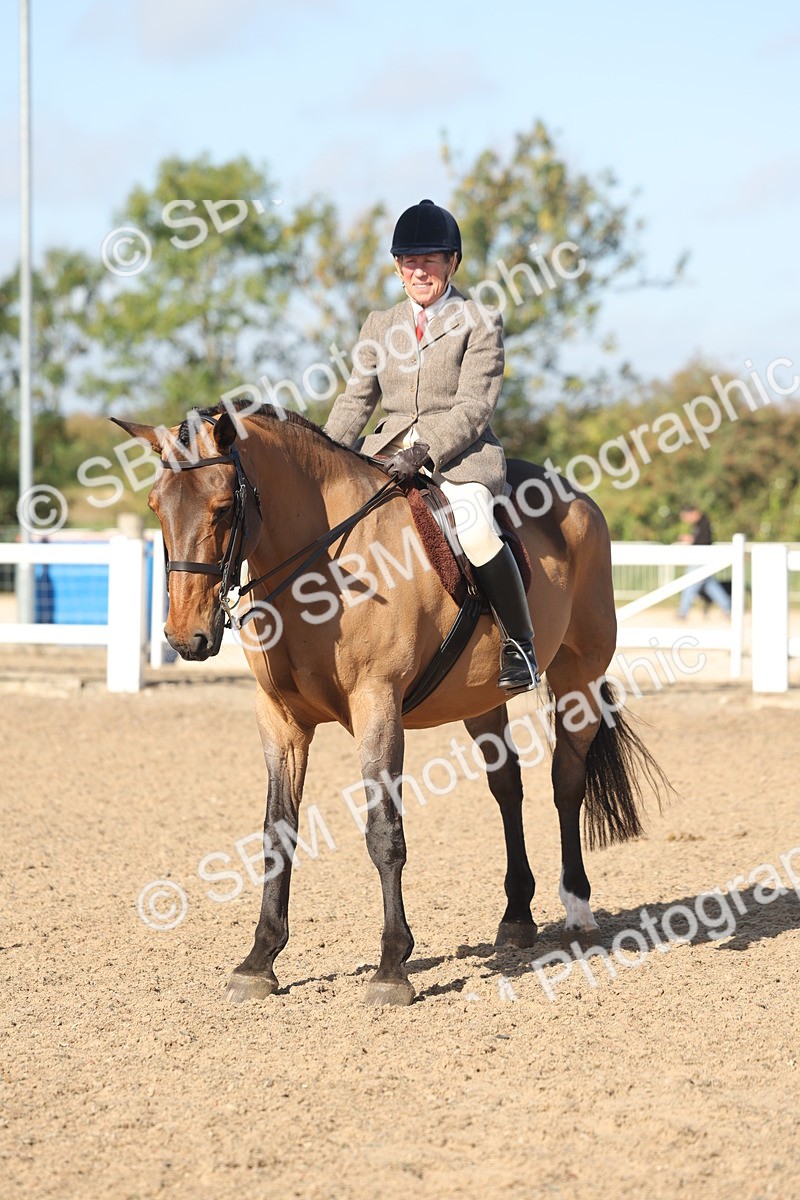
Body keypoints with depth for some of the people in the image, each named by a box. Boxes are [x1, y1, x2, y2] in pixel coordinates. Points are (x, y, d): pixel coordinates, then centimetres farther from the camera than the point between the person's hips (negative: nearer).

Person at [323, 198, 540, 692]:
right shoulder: (380, 326, 15)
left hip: (462, 453, -5)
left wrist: (425, 452, -23)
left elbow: (474, 406, -9)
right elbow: (356, 400, 15)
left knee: (473, 525, -34)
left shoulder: (481, 322, -1)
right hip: (389, 450, 5)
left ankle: (520, 645, -18)